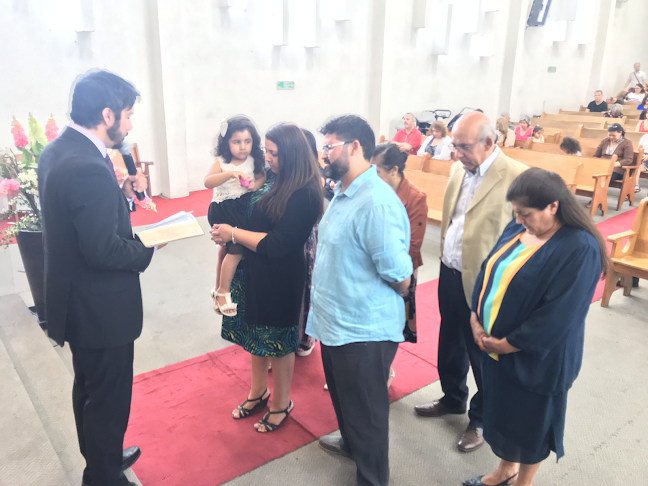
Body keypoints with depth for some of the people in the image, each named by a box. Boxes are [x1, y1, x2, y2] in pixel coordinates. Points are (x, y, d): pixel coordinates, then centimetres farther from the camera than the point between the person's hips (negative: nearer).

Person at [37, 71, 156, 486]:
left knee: (89, 388, 26)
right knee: (109, 399, 10)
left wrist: (121, 194, 0)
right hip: (100, 308, -10)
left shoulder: (57, 151, 4)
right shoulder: (89, 168, -28)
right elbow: (104, 250, -29)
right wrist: (150, 246, -13)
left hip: (76, 300, 10)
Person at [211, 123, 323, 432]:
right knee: (257, 336, 22)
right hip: (256, 273, 8)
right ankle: (257, 394, 44)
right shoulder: (274, 180, 2)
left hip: (280, 281, -8)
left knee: (277, 342, 11)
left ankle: (281, 405, 34)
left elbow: (276, 244, -25)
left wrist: (233, 234, -15)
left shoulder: (303, 194, -24)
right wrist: (226, 235, -6)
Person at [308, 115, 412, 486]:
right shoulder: (343, 192, 6)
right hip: (334, 322, 9)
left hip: (363, 332, -9)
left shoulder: (376, 203, -25)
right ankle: (350, 443, 55)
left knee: (366, 412, 12)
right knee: (343, 397, 29)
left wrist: (375, 306, -3)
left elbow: (401, 278, -23)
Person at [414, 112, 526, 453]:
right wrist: (445, 261, 13)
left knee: (482, 353, 12)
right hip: (449, 275, 7)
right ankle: (452, 399, 47)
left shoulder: (517, 177, -19)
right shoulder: (458, 169, 6)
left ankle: (481, 420, 35)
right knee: (450, 344, 23)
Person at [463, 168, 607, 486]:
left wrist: (510, 343, -17)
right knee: (501, 411, 22)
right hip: (493, 343, 7)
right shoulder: (516, 229, -1)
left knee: (530, 421, 15)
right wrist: (475, 317, -5)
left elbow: (559, 315, -24)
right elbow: (487, 270, 6)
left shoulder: (580, 248, -23)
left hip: (536, 358, -7)